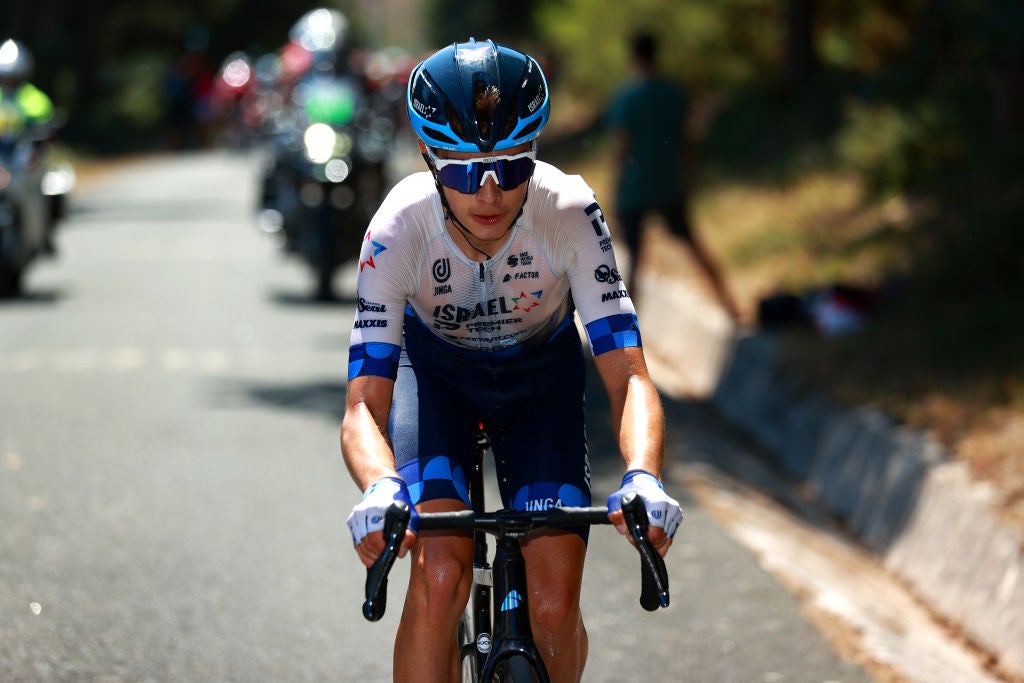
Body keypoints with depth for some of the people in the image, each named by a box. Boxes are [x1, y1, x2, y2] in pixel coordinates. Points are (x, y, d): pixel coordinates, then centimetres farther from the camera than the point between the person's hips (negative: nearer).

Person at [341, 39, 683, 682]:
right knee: (439, 576, -25)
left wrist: (644, 479, -55)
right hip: (436, 368, -1)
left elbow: (628, 374, -35)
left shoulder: (569, 212, -33)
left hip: (541, 371, 1)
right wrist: (381, 490, -57)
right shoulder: (401, 226, -33)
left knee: (556, 605, -12)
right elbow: (365, 405, -35)